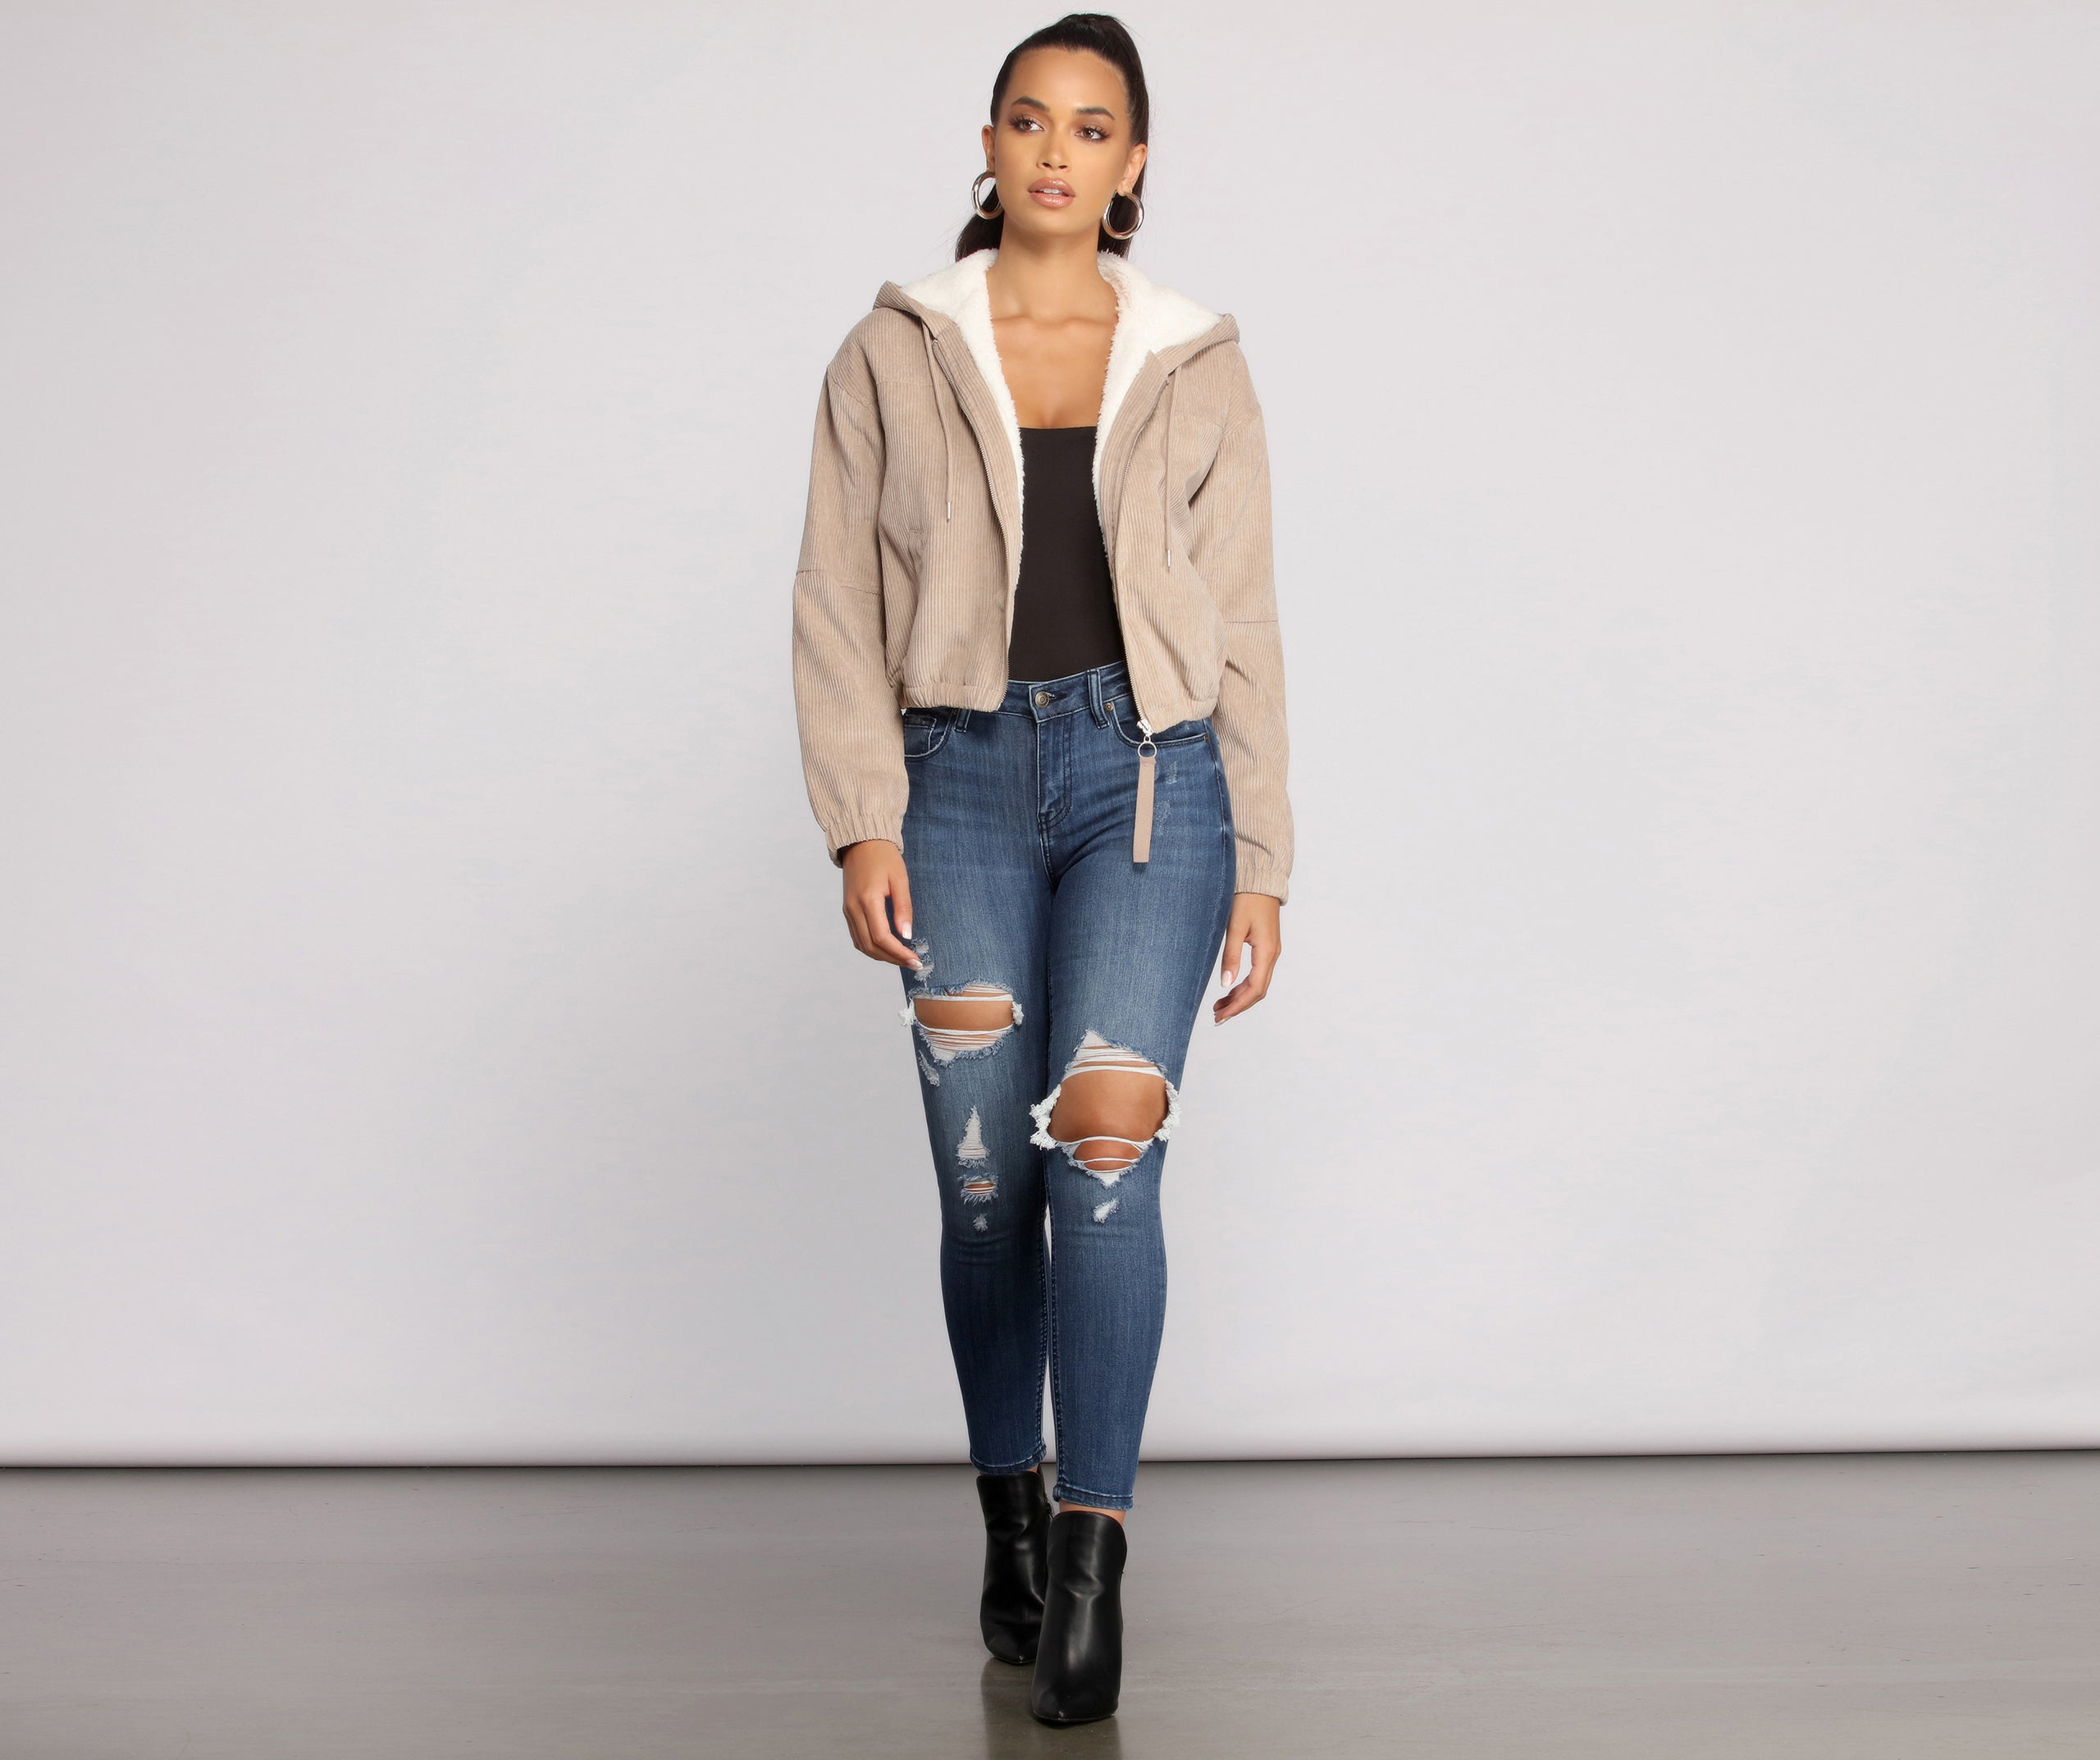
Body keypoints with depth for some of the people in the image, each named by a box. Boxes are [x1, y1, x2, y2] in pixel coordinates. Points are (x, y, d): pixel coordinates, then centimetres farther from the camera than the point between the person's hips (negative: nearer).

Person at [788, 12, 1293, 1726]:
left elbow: (1244, 626, 7)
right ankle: (1011, 1524, 23)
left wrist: (1262, 865, 4)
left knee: (1106, 1150, -15)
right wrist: (861, 824, -7)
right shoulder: (894, 353, 5)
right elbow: (839, 606, 3)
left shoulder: (1196, 366, 6)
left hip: (1149, 777, 0)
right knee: (984, 1177, 4)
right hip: (964, 780, 1)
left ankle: (1092, 1557, -9)